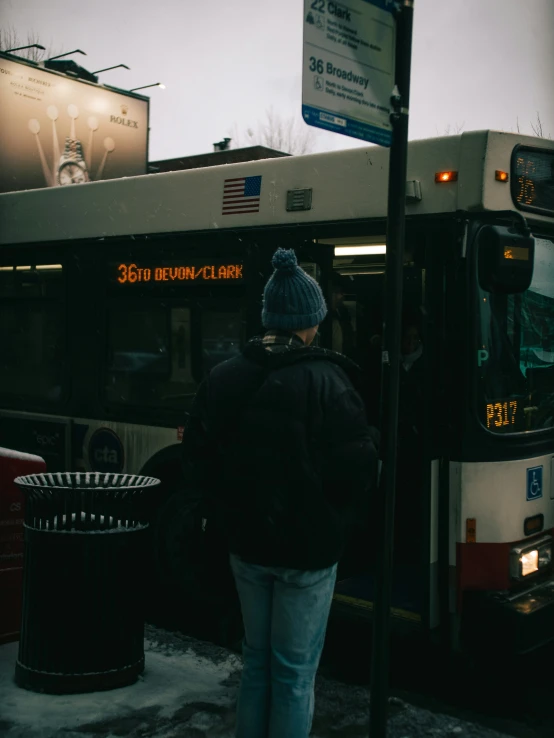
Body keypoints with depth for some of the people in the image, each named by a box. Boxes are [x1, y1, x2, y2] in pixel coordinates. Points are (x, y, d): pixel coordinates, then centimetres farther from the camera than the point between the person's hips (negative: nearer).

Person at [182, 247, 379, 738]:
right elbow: (356, 467, -19)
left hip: (247, 546, 5)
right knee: (295, 671, 8)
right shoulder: (324, 380, -18)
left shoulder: (223, 377, -1)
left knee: (257, 661, 20)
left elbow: (198, 454, 6)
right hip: (306, 551, -5)